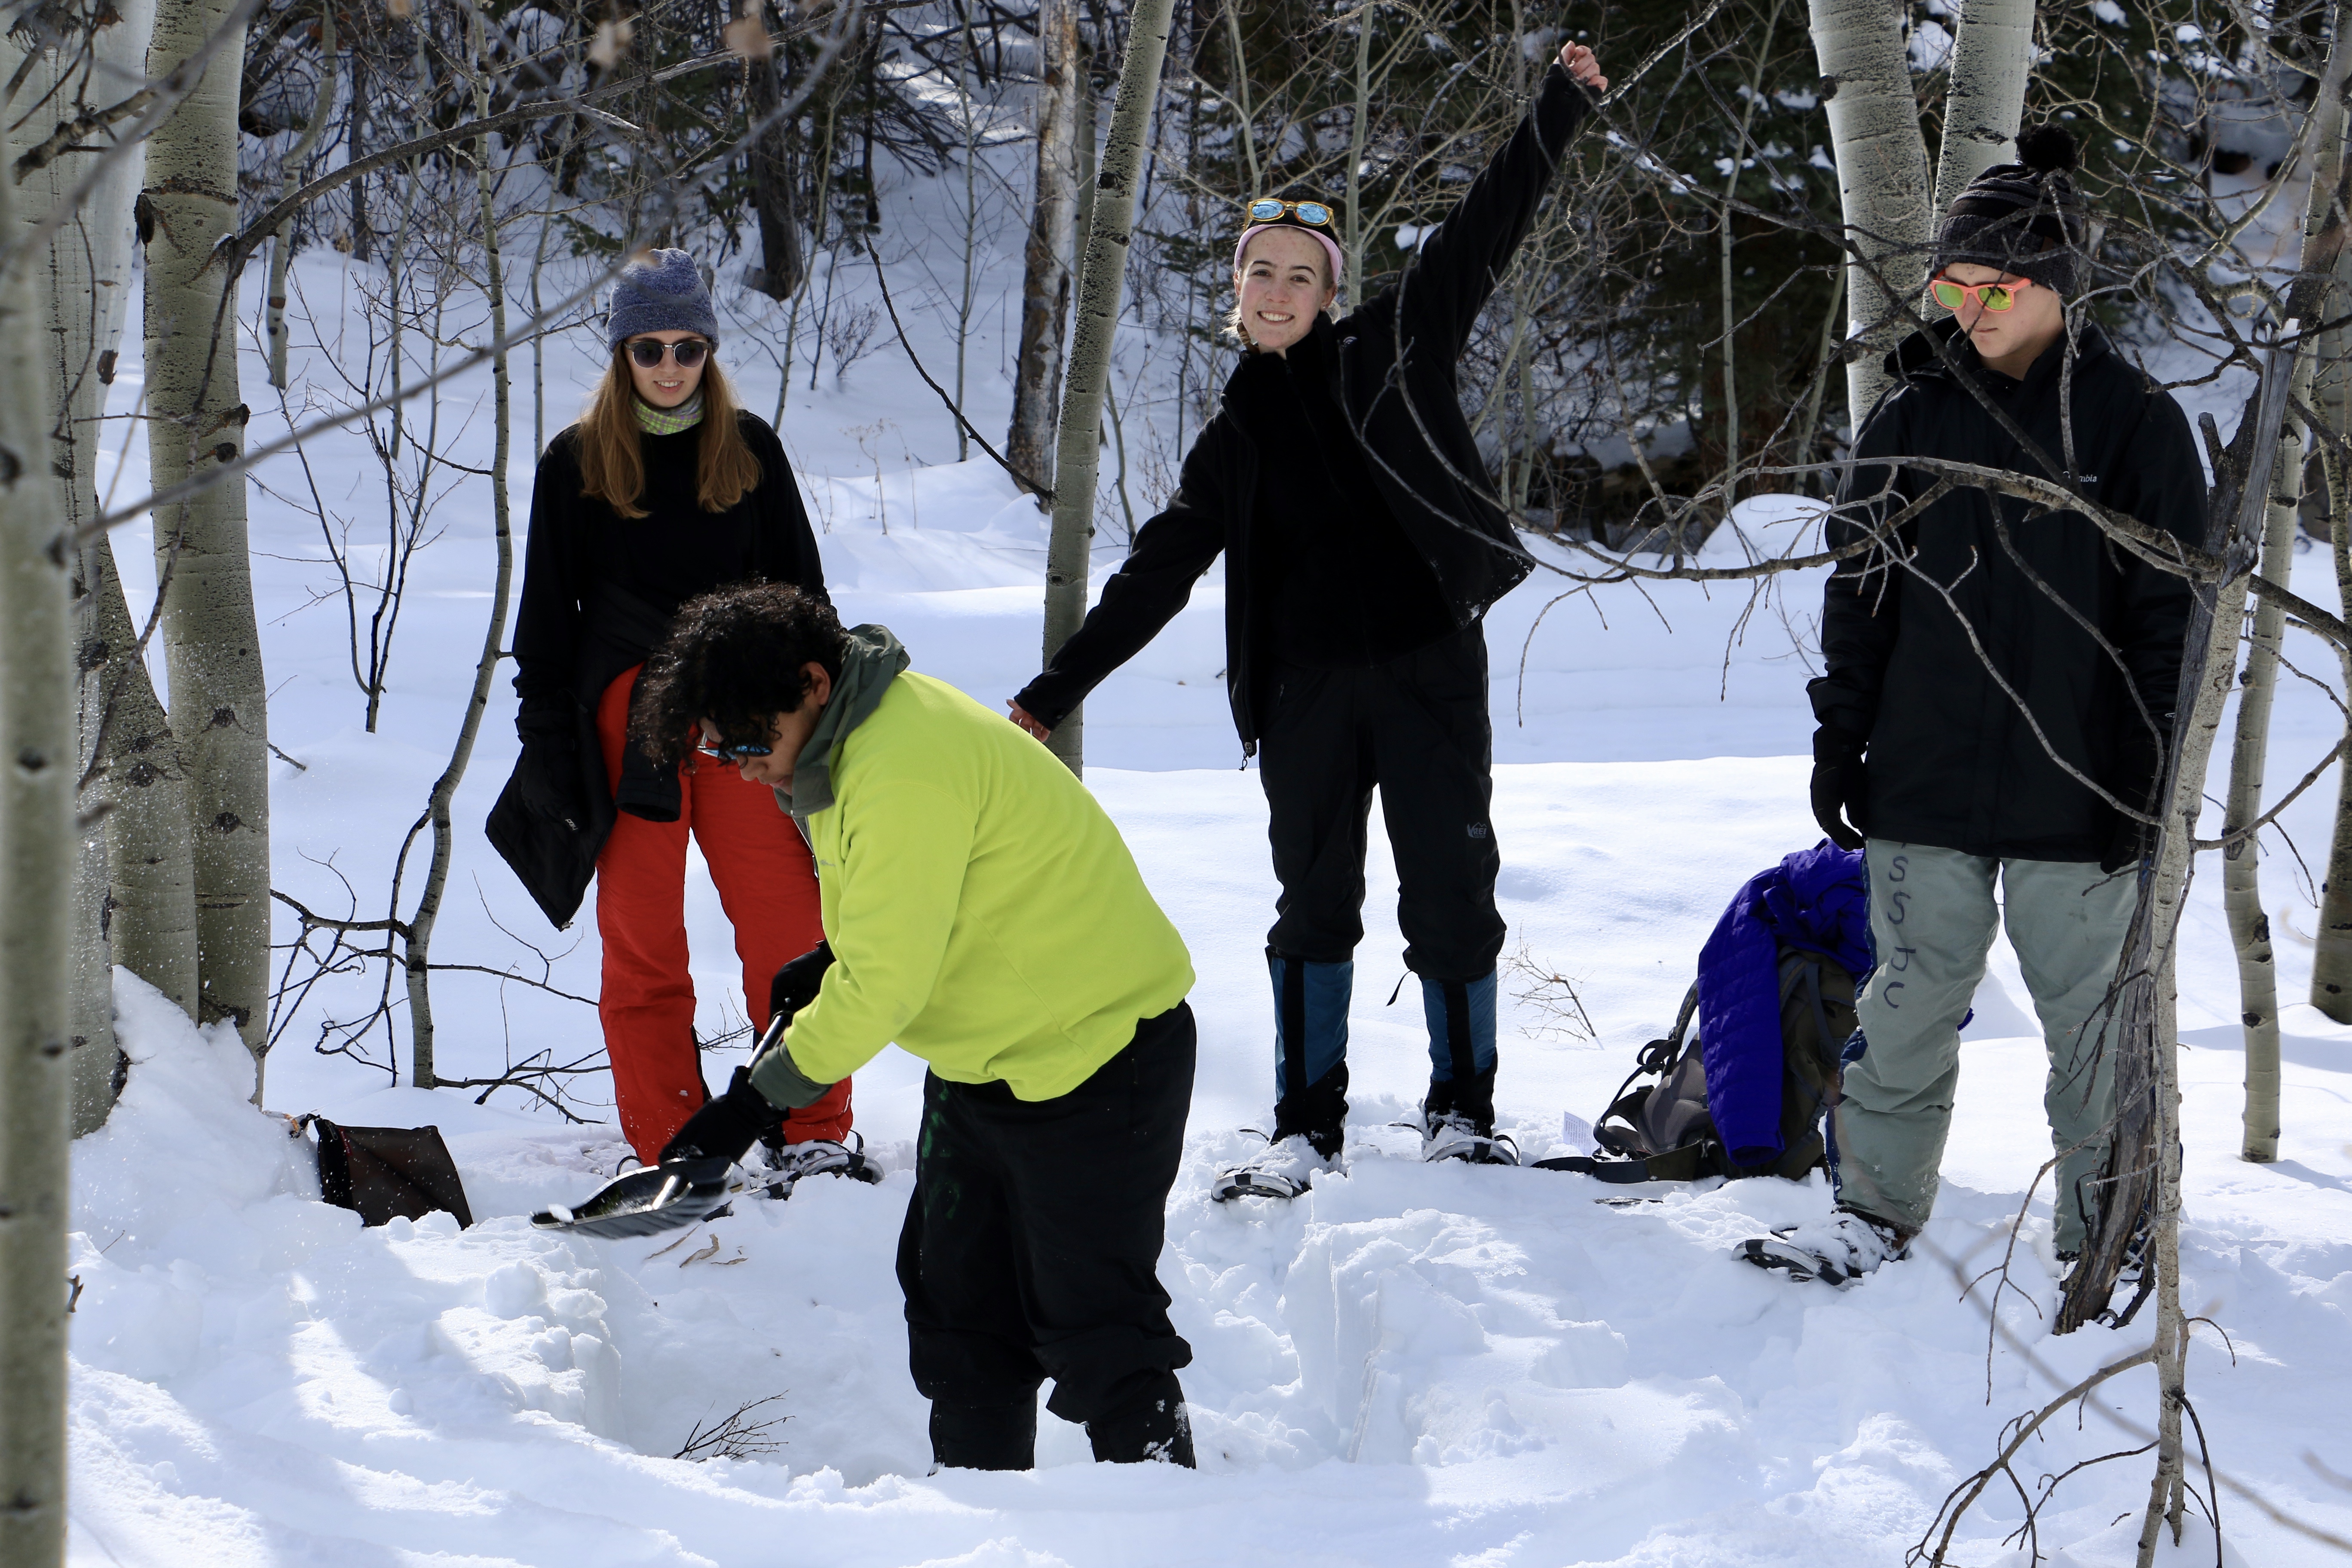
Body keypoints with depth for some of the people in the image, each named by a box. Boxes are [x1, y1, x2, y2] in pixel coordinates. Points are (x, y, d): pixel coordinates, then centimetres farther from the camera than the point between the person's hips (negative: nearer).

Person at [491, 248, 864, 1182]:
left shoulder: (750, 450, 8)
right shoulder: (576, 464, 5)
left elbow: (801, 592, 14)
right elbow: (546, 617, 8)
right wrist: (548, 745, 3)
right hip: (625, 715, 0)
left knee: (786, 925, -5)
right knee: (641, 938, 3)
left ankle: (813, 1135, 6)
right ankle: (670, 1150, 12)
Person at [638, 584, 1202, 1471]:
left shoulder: (906, 772, -28)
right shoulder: (854, 740, 5)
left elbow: (887, 982, -27)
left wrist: (756, 1099, -21)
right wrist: (829, 963, 12)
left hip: (1093, 1055, -10)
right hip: (983, 1058, 11)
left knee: (1092, 1319, -6)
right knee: (957, 1302, 13)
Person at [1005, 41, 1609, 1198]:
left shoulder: (1389, 352, 6)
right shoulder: (1234, 439, 13)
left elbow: (1478, 240, 3)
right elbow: (1155, 575, 14)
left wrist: (1557, 109, -4)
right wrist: (1053, 693, 10)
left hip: (1430, 667, -2)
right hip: (1304, 690, 2)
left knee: (1451, 894, 1)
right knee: (1313, 904, 5)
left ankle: (1460, 1111, 13)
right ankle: (1307, 1126, 14)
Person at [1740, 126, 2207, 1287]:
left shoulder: (2134, 424, -3)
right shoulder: (1913, 416, 5)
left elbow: (2168, 616, -3)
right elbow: (1858, 590, 10)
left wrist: (2145, 775, -7)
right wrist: (1839, 739, 6)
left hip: (2074, 792, -2)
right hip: (1926, 782, 3)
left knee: (2089, 1015, 6)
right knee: (1911, 999, 7)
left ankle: (2100, 1235, 16)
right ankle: (1877, 1213, 18)